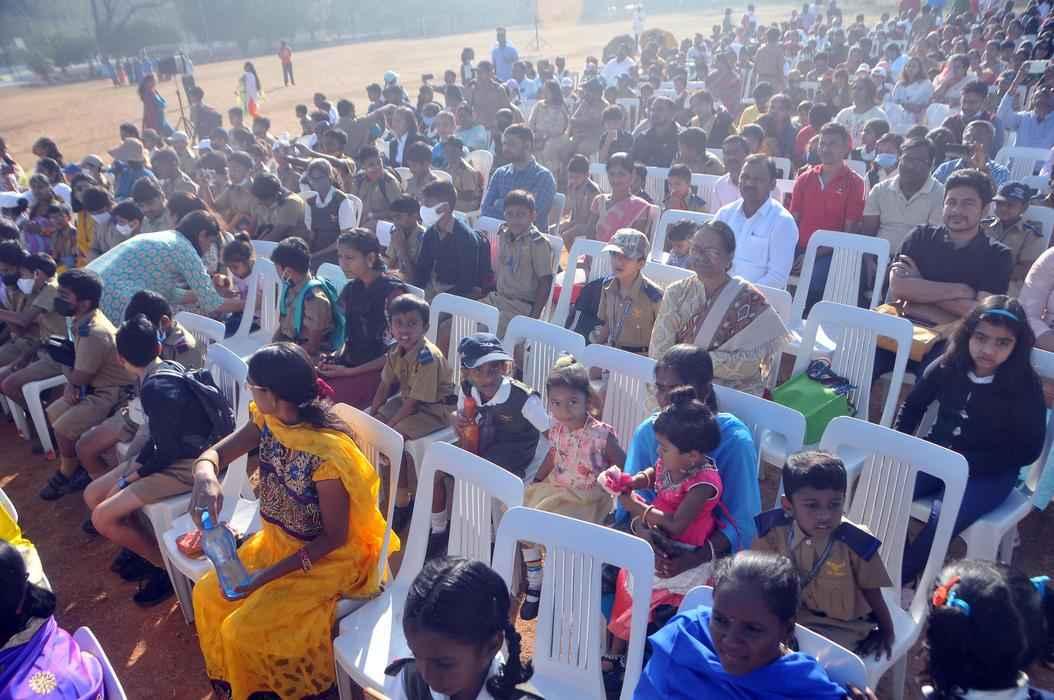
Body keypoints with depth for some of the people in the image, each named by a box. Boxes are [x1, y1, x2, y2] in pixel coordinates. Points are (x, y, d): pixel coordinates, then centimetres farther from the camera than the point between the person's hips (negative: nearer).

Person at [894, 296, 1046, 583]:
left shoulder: (1025, 386, -11)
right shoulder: (948, 366, -2)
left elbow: (1028, 450, -9)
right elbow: (913, 405, 13)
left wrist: (966, 462, -18)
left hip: (991, 472, -3)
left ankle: (899, 577, -9)